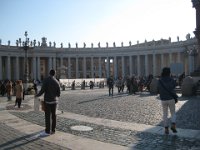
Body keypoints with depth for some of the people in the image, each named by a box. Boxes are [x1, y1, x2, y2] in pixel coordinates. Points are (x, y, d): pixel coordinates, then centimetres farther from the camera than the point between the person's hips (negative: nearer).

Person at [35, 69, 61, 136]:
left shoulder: (46, 80, -11)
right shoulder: (56, 82, 3)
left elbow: (42, 90, -15)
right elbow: (58, 93, 5)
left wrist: (37, 95, 5)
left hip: (48, 101, -5)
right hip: (54, 101, 5)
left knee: (47, 116, -3)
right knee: (53, 116, 9)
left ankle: (47, 131, 0)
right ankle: (53, 130, 15)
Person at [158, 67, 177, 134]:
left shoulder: (160, 81, -7)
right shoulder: (172, 80, -6)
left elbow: (158, 91, 1)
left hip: (163, 100, 0)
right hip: (171, 99, 0)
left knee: (165, 114, 13)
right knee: (173, 113, 16)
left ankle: (166, 129, 12)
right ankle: (173, 125, -5)